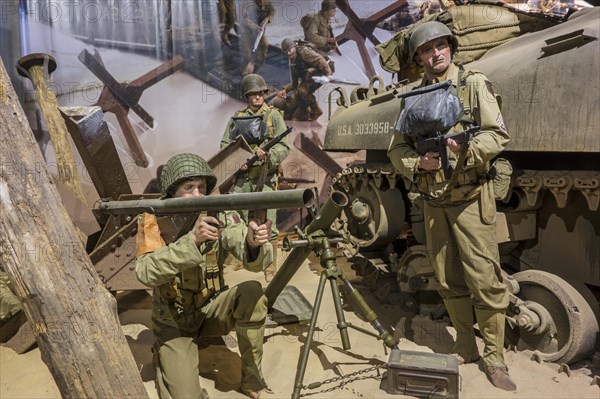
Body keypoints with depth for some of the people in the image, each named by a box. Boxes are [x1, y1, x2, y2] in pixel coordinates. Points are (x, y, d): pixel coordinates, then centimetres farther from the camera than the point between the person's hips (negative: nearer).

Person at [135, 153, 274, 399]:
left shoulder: (219, 214, -14)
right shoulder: (154, 220, -16)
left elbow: (255, 261, -25)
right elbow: (146, 273, -33)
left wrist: (254, 243, -48)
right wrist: (192, 239, -44)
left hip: (211, 307, 2)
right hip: (173, 319, -1)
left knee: (252, 292, -27)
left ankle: (252, 378, -6)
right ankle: (165, 355, 21)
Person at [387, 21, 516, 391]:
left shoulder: (473, 83, 0)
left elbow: (498, 135, -6)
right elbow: (397, 149, 9)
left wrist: (467, 151, -25)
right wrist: (419, 163, -12)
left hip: (470, 198, -4)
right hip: (433, 202, 4)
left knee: (485, 279, -2)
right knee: (449, 281, 11)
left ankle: (495, 357, 14)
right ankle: (466, 347, 27)